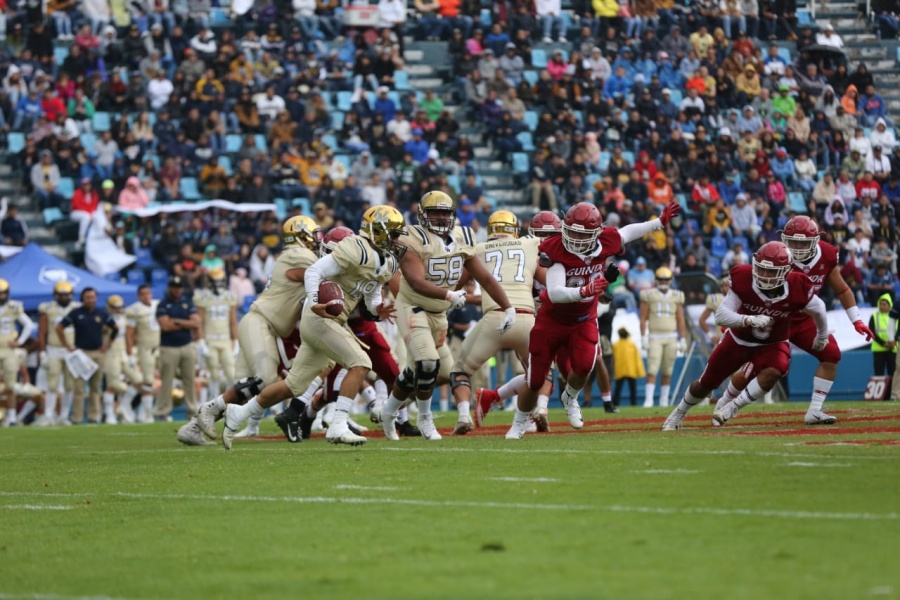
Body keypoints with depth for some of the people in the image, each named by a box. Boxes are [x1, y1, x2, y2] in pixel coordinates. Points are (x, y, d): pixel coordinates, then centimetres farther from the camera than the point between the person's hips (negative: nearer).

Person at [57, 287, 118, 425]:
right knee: (79, 387, -5)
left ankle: (94, 416, 12)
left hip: (98, 353, 3)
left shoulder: (102, 314, 7)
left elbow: (115, 328, 20)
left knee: (96, 387, 7)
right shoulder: (76, 313, -1)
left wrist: (107, 343, 11)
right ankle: (77, 418, -3)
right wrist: (67, 345, -2)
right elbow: (59, 328, 1)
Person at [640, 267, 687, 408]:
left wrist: (683, 340, 3)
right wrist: (643, 338, -8)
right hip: (655, 337, -2)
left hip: (671, 338, 2)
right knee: (652, 370, -11)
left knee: (667, 371, 5)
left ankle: (664, 400, 13)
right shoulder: (649, 296, -1)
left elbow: (680, 320, 7)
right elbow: (643, 318, -1)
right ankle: (648, 399, -14)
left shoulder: (676, 297, 6)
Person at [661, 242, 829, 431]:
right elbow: (721, 316, -32)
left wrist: (822, 336, 13)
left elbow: (818, 309, -4)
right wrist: (750, 320, -49)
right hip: (739, 339, 1)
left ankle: (732, 407, -22)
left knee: (773, 372, -35)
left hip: (772, 345, 0)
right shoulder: (743, 280, -28)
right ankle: (678, 414, 39)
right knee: (706, 384, 11)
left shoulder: (796, 288, -26)